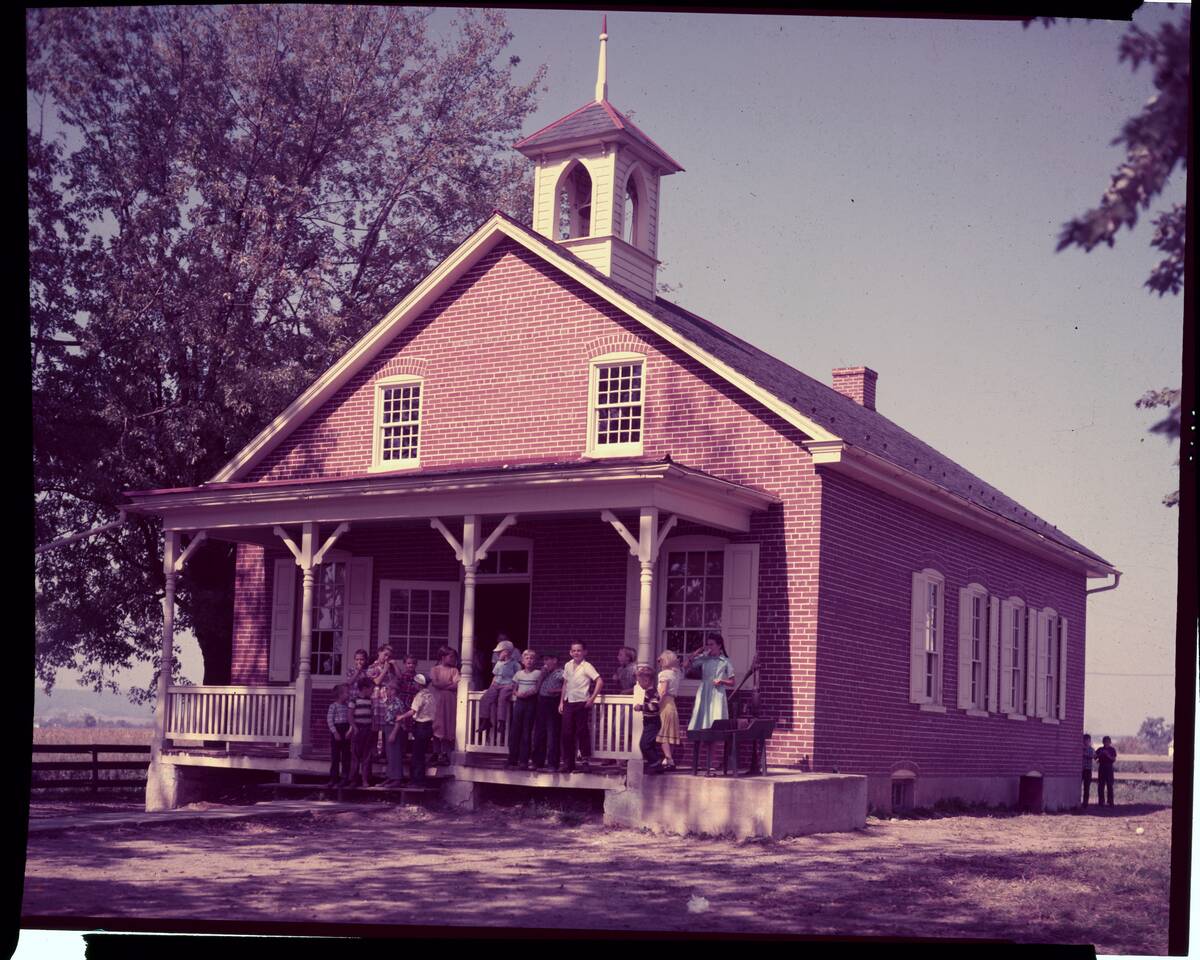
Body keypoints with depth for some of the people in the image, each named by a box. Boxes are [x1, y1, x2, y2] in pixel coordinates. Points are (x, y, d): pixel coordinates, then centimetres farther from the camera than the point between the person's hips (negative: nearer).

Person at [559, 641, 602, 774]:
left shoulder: (586, 667, -8)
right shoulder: (568, 665, 9)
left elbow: (600, 682, -15)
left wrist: (592, 699, -16)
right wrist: (561, 702, 12)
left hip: (581, 703, -5)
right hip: (568, 703, 5)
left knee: (582, 732, -1)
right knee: (567, 733, 3)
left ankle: (585, 761, 8)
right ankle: (567, 763, 10)